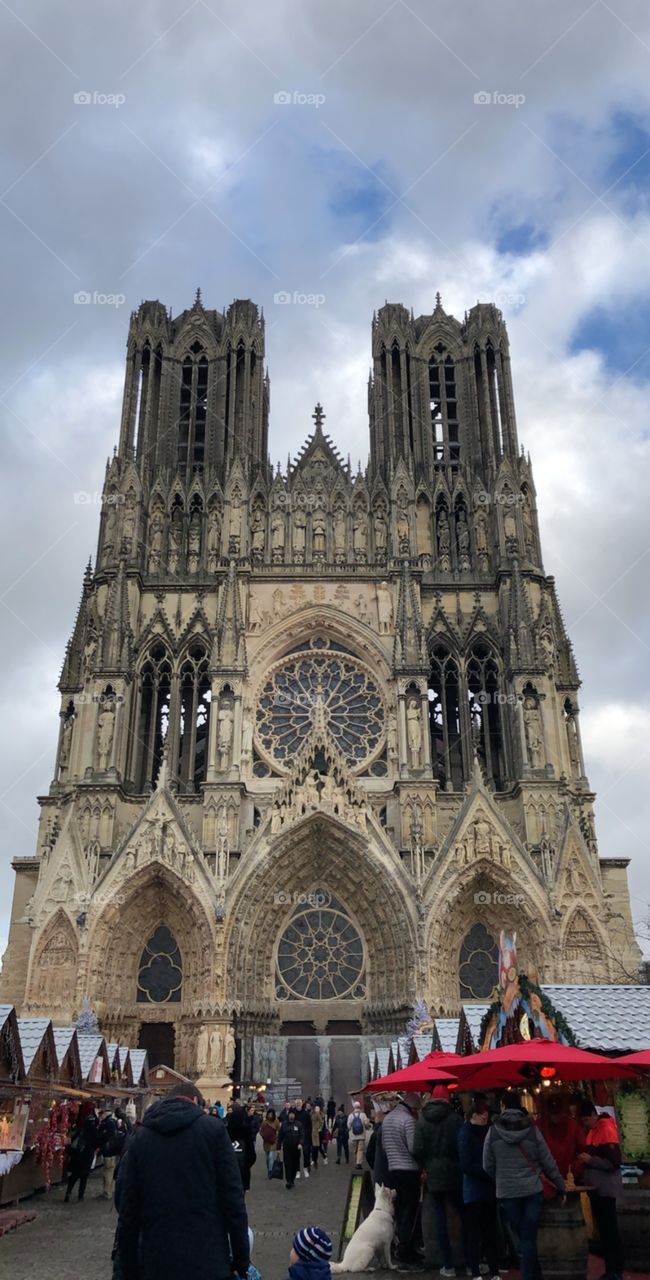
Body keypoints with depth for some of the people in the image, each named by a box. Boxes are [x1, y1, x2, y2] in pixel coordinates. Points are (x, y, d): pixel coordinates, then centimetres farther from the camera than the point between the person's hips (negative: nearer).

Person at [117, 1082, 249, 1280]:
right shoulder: (214, 1130, -2)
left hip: (156, 1264, 3)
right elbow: (233, 1198, -7)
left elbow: (128, 1212, 5)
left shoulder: (140, 1137, 6)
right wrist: (241, 1258, -1)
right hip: (208, 1261, -2)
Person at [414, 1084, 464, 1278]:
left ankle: (448, 1265, 7)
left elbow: (417, 1150, -7)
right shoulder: (455, 1118, -9)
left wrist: (426, 1166, 10)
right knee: (464, 1215, 16)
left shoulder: (422, 1120, -3)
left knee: (440, 1219, 6)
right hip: (454, 1173, -1)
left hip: (433, 1175, 1)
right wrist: (462, 1165, 7)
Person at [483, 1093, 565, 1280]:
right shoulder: (532, 1129, -3)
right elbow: (548, 1162, 2)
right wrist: (561, 1186, 14)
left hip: (508, 1192, 0)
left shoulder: (493, 1131, -3)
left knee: (523, 1237, 15)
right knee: (529, 1238, 5)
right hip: (532, 1190, 0)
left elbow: (487, 1166, 1)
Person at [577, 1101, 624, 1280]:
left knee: (610, 1230, -3)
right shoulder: (592, 1130, 10)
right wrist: (584, 1160, 5)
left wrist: (590, 1160, -20)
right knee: (603, 1229, 14)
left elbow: (615, 1162, -20)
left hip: (606, 1188, -9)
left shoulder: (607, 1130, -17)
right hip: (595, 1187, 9)